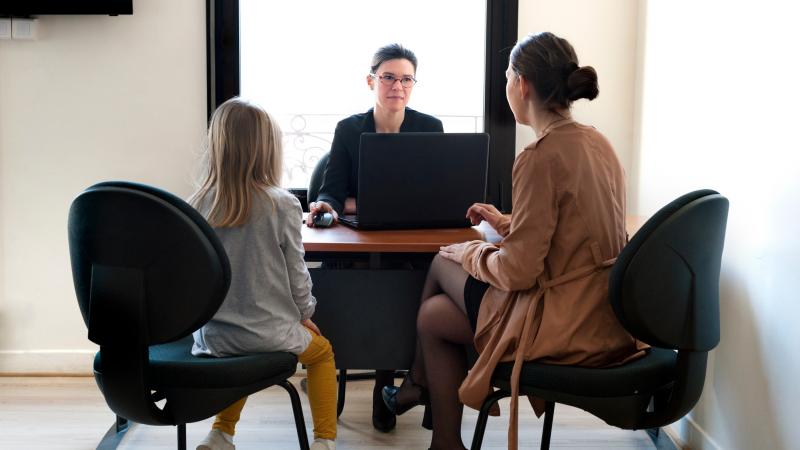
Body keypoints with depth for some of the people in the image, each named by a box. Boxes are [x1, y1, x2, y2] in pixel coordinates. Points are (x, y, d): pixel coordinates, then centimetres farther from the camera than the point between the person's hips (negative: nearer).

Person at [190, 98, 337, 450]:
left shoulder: (198, 205, -7)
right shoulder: (282, 205, -15)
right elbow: (296, 274, -6)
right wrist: (305, 314, 12)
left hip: (211, 337, 3)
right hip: (268, 334, -3)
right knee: (322, 351, 27)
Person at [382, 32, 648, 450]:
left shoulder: (540, 157, -21)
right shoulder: (597, 143, 5)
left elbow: (518, 272, -20)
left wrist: (470, 253, -2)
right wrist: (506, 223, 21)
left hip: (563, 324, -8)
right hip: (603, 313, 8)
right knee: (446, 262, 18)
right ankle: (420, 384, 34)